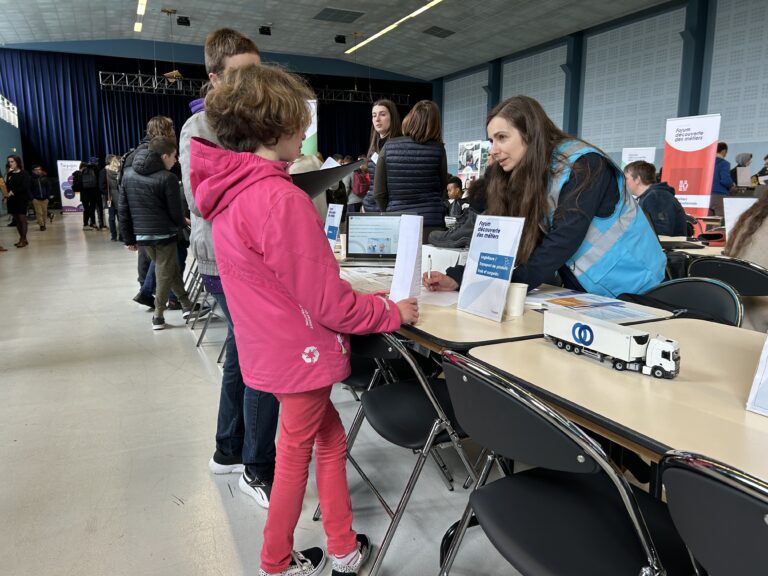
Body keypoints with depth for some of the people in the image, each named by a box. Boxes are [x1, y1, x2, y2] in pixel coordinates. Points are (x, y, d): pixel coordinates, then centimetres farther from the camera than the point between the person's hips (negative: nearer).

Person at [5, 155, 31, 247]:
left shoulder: (24, 173, -3)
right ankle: (22, 238, 12)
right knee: (16, 219, 6)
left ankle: (23, 239, -3)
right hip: (11, 199, 6)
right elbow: (7, 186, 7)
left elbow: (25, 187, -12)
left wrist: (13, 192, -15)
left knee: (22, 219, -6)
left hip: (22, 199, -6)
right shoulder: (9, 174, 13)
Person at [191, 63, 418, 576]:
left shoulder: (231, 191, 3)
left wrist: (361, 297, 10)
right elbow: (326, 302, -24)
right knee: (296, 454, 14)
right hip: (301, 351, -8)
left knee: (330, 438, 22)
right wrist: (391, 314, -9)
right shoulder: (281, 198, -27)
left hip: (271, 344, 8)